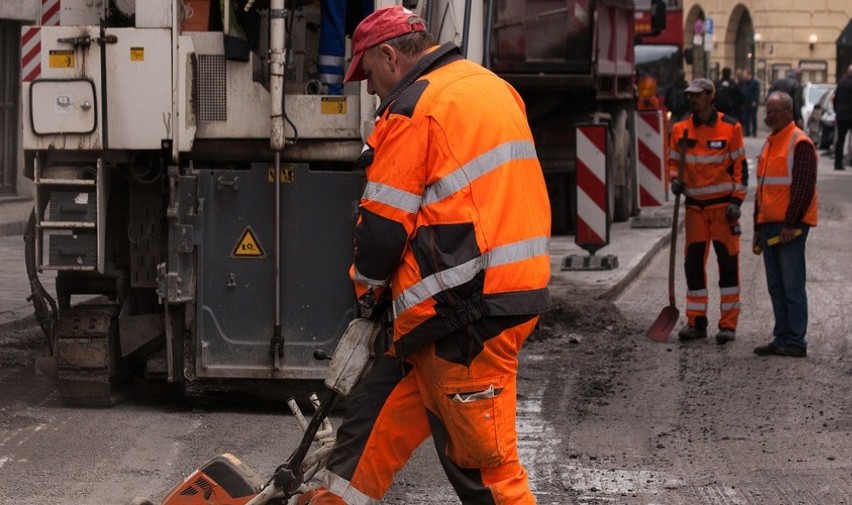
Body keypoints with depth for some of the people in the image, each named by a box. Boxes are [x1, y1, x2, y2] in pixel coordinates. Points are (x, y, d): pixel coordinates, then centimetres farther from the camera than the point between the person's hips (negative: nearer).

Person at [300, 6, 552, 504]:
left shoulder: (415, 106, -11)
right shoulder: (492, 87, 17)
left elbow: (384, 221, -10)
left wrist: (368, 282, 10)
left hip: (468, 311, -10)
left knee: (480, 455, -3)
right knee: (383, 403, 18)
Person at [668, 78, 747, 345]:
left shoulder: (730, 127, -5)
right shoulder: (680, 129, 4)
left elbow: (740, 166, -3)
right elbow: (673, 160, 16)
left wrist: (736, 201, -10)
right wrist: (675, 180, -5)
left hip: (723, 204, -4)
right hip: (695, 205, 4)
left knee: (728, 264, -2)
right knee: (693, 265, 5)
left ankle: (728, 324, 3)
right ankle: (696, 322, 13)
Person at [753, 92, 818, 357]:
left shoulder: (800, 143, -10)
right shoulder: (770, 143, 19)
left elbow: (804, 187, -16)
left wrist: (791, 224, -19)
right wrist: (758, 228, 21)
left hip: (790, 227, -9)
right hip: (769, 226, 9)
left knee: (792, 285, -6)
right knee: (776, 286, 10)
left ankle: (796, 342, -3)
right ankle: (782, 338, 16)